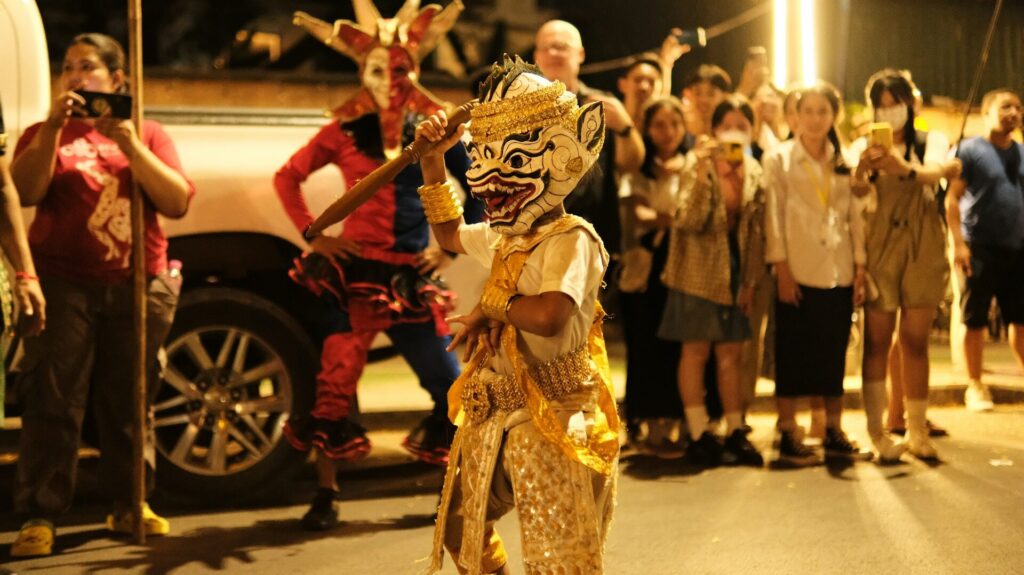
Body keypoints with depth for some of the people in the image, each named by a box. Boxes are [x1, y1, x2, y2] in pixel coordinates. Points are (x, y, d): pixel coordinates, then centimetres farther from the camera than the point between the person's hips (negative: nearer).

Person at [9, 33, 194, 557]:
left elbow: (178, 203, -2)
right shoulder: (46, 134, 11)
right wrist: (53, 127, -14)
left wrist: (130, 146, -11)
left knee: (128, 402, 7)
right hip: (63, 284, -1)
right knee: (53, 401, -7)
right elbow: (24, 193, -8)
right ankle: (39, 516, -5)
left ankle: (130, 506, 18)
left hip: (138, 286, 1)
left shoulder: (149, 134, 12)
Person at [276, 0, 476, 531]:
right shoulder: (346, 131, 0)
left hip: (412, 279, 1)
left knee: (451, 386, 1)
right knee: (334, 383, 1)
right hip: (353, 272, -1)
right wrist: (314, 235, -2)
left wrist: (448, 249, 2)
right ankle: (325, 495, 15)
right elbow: (287, 178, 8)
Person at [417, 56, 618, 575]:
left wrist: (490, 308, -18)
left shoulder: (572, 239, -18)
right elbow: (448, 232, 29)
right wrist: (431, 161, 18)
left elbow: (549, 314, -37)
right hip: (492, 419, 10)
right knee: (459, 526, 25)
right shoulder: (505, 238, 9)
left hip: (550, 423, -9)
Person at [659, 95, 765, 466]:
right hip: (699, 271, -5)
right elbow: (688, 220, -22)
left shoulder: (754, 172, 5)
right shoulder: (697, 164, -10)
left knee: (730, 353, 9)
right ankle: (698, 435, 7)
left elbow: (756, 230, 10)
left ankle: (735, 433, 16)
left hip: (735, 270, 5)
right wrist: (702, 171, -31)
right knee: (696, 350, -1)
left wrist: (751, 280, 7)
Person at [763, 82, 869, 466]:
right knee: (792, 354, 0)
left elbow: (854, 217, 11)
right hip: (799, 274, -3)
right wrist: (782, 268, -10)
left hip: (839, 274, 3)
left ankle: (834, 434, 16)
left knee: (835, 354, 7)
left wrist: (860, 268, 4)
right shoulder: (779, 159, 3)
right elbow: (774, 216, -2)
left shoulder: (844, 162, 12)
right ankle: (787, 437, 5)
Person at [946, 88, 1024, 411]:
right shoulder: (969, 150, -3)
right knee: (974, 321, 1)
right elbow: (952, 198, -7)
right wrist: (958, 243, -15)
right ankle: (975, 386, 11)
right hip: (980, 249, -4)